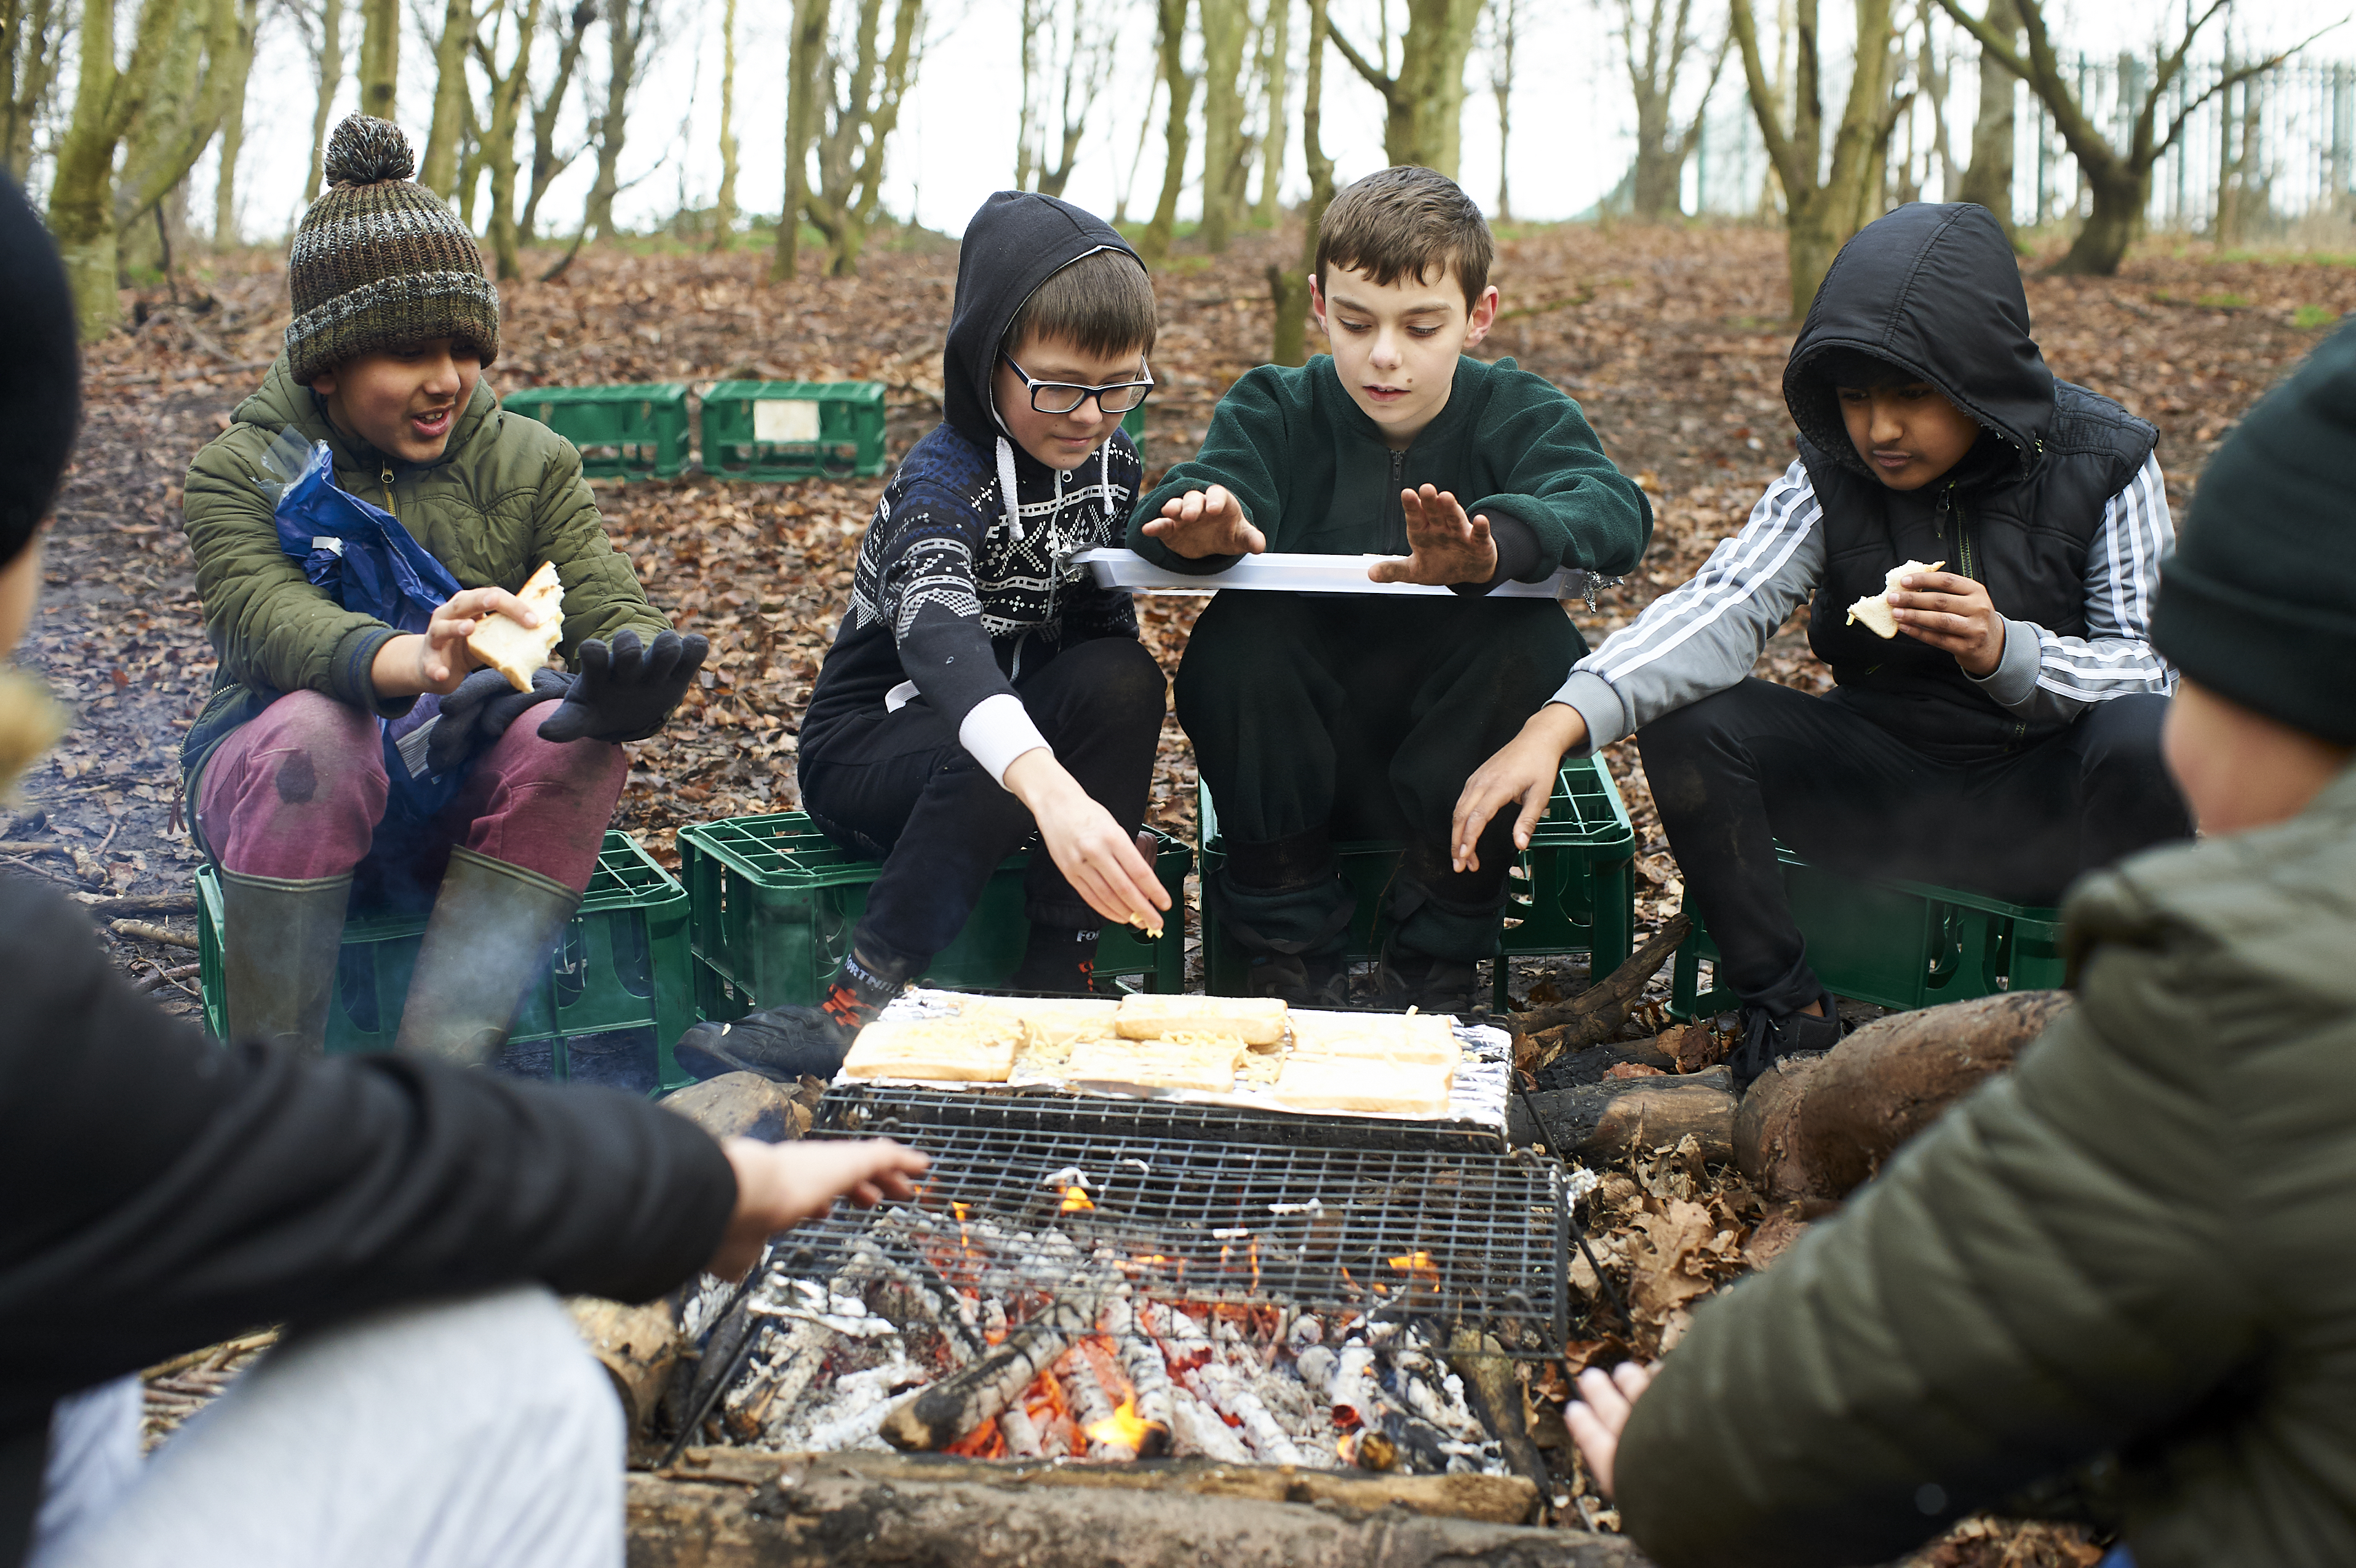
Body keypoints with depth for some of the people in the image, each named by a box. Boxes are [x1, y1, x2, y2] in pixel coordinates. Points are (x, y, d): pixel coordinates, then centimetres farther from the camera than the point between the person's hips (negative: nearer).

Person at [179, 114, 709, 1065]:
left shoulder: (532, 463, 6)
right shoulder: (243, 469, -2)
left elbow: (611, 610, -9)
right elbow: (267, 619, -23)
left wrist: (632, 671, -36)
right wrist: (414, 661, -47)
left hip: (468, 798, 2)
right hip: (277, 788, -2)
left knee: (572, 739, -28)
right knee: (314, 728, -34)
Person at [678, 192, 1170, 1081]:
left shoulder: (1111, 459, -2)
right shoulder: (947, 477, -26)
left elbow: (1098, 615, 7)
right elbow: (936, 631, -48)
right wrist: (1047, 787, -66)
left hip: (1022, 715, 6)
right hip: (871, 747, -6)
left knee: (1126, 677, -25)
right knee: (994, 766, -38)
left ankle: (1057, 979, -23)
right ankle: (866, 998, -36)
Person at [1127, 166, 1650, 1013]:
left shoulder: (1519, 414, -1)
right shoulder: (1275, 409, 1)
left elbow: (1612, 507, -24)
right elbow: (1187, 494, -20)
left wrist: (1495, 545, -48)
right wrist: (1200, 520, -47)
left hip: (1456, 761, 0)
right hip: (1296, 765, 1)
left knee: (1534, 641, -28)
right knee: (1238, 637, -27)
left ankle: (1434, 959, -11)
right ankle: (1291, 948, -9)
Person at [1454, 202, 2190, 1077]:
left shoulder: (2103, 462, -9)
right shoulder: (1834, 469, -5)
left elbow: (2153, 667, -11)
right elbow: (1728, 605, -19)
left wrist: (2006, 651, -34)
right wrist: (1560, 723, -36)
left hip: (2046, 807, -2)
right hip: (1883, 788, 2)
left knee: (2151, 741, -34)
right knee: (1688, 721, -19)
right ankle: (1788, 1019, -8)